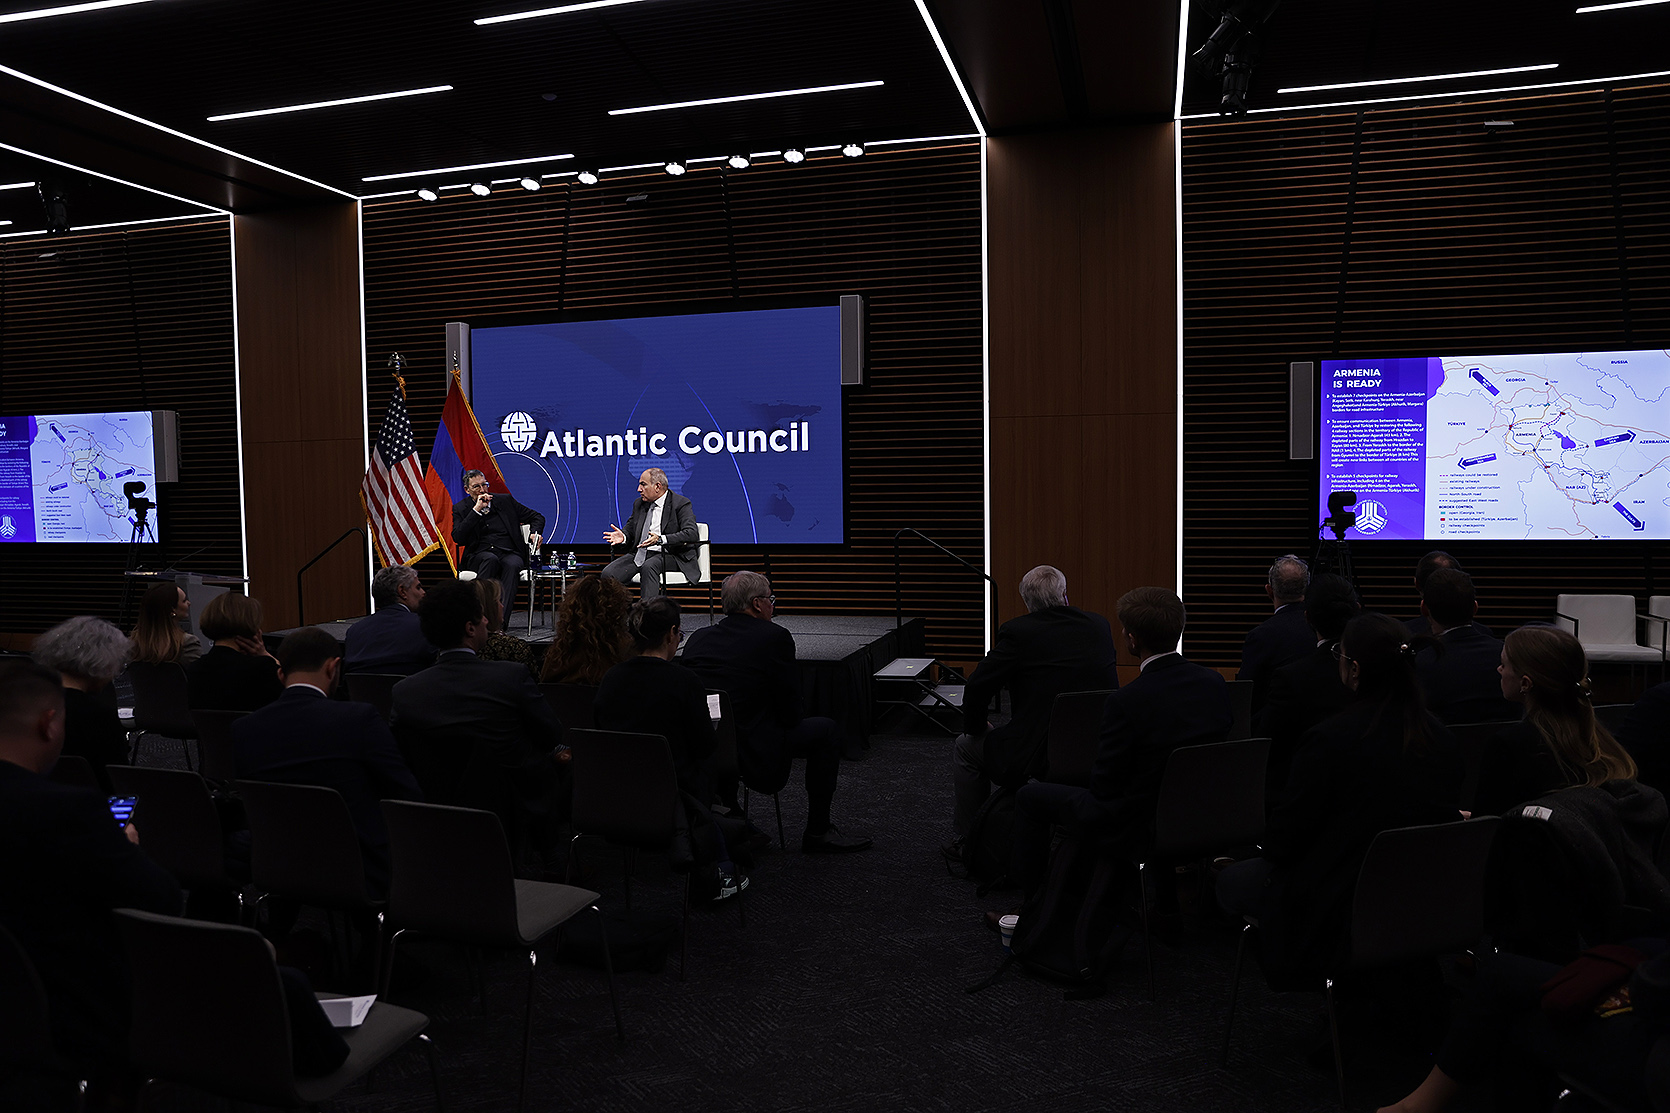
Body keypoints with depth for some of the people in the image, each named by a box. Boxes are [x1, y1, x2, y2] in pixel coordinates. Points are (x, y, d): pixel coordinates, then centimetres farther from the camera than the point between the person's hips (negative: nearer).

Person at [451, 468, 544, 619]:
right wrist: (476, 510, -7)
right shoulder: (460, 508, 12)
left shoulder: (505, 501, 16)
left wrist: (535, 533, 1)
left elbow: (537, 517, 23)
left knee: (513, 565, -35)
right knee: (490, 559, -37)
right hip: (479, 555, -1)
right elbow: (458, 538, -6)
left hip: (509, 554, 1)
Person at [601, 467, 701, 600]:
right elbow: (630, 528, 23)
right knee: (608, 573, -18)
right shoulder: (639, 504, 15)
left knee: (648, 567, -38)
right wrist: (623, 536, -3)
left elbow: (692, 534, -18)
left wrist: (661, 539, -29)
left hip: (669, 556, -6)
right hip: (639, 554, 6)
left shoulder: (681, 503, -5)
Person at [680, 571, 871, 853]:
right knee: (824, 729, 12)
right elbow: (790, 714, -5)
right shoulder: (774, 637, -8)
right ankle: (818, 832, 19)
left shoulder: (698, 638, 7)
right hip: (754, 759, -6)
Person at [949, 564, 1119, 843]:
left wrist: (974, 728, 12)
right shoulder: (1100, 626, 5)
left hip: (1039, 758, -6)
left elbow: (977, 687, -8)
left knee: (965, 747, 22)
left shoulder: (1017, 632, -10)